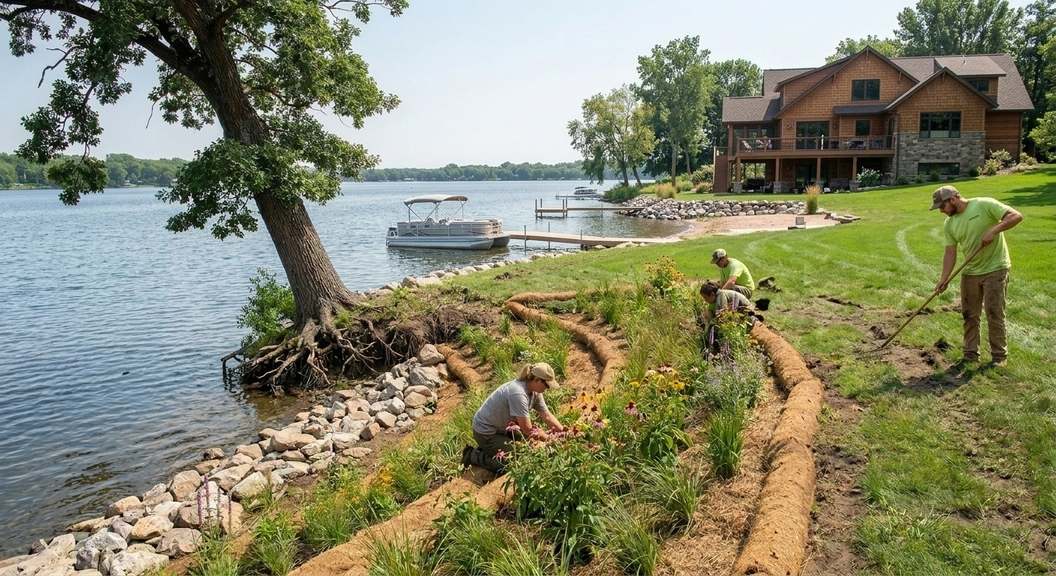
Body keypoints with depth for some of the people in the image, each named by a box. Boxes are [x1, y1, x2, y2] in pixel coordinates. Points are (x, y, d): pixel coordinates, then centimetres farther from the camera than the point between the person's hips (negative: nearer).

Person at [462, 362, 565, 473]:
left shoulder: (535, 392, -6)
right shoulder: (518, 393, -34)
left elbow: (547, 416, -1)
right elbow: (527, 429, -29)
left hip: (502, 428, 9)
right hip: (485, 432, -9)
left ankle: (488, 448, 21)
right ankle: (472, 455, 3)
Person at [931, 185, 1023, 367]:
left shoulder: (984, 205, -12)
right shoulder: (949, 224, 5)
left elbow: (1016, 216, -15)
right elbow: (950, 252, 5)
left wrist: (993, 230, -27)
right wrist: (944, 278, -3)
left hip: (995, 270, -6)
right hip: (970, 272, 6)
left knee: (994, 314, -2)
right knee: (969, 315, 9)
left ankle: (999, 356, 10)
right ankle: (971, 355, 19)